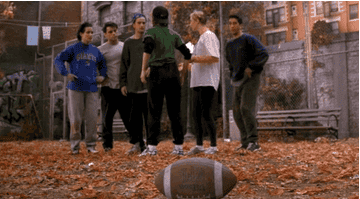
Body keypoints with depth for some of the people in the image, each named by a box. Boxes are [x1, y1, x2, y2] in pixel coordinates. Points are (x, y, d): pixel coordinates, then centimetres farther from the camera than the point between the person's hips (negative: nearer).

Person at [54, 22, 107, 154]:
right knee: (75, 118, 0)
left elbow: (102, 64, 27)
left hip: (91, 89, 3)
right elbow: (58, 60, 0)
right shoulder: (73, 49, 3)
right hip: (76, 88, -3)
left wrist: (102, 76, 10)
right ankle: (75, 146, 11)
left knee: (92, 118, 0)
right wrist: (66, 73, -12)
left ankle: (91, 145, 10)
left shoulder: (95, 51, 13)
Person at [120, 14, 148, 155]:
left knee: (149, 115, -1)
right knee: (135, 116, 2)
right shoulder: (128, 42, 12)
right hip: (133, 85, 1)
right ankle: (138, 144, 10)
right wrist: (123, 83, 4)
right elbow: (124, 64, 10)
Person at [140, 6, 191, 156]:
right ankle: (179, 146, 4)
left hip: (157, 73, -3)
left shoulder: (150, 32, 2)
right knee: (175, 111, 5)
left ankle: (152, 147, -1)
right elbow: (187, 54, 10)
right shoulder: (173, 34, 14)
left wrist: (143, 69, -17)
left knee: (154, 112, 1)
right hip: (173, 72, 3)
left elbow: (148, 47, -20)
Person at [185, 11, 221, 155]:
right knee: (196, 113, 8)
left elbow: (215, 58, -19)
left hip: (208, 81, -10)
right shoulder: (201, 38, 22)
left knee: (206, 112, -11)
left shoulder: (209, 36, -8)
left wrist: (195, 58, -13)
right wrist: (191, 59, 16)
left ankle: (213, 146, -4)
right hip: (198, 81, 10)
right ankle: (199, 145, 15)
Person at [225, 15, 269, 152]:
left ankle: (253, 142, -18)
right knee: (237, 112, 2)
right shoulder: (229, 45, 17)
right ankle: (246, 141, 10)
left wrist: (251, 67, -19)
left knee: (246, 108, -20)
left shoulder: (249, 39, -4)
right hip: (238, 82, 7)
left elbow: (264, 54, -13)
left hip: (251, 79, -7)